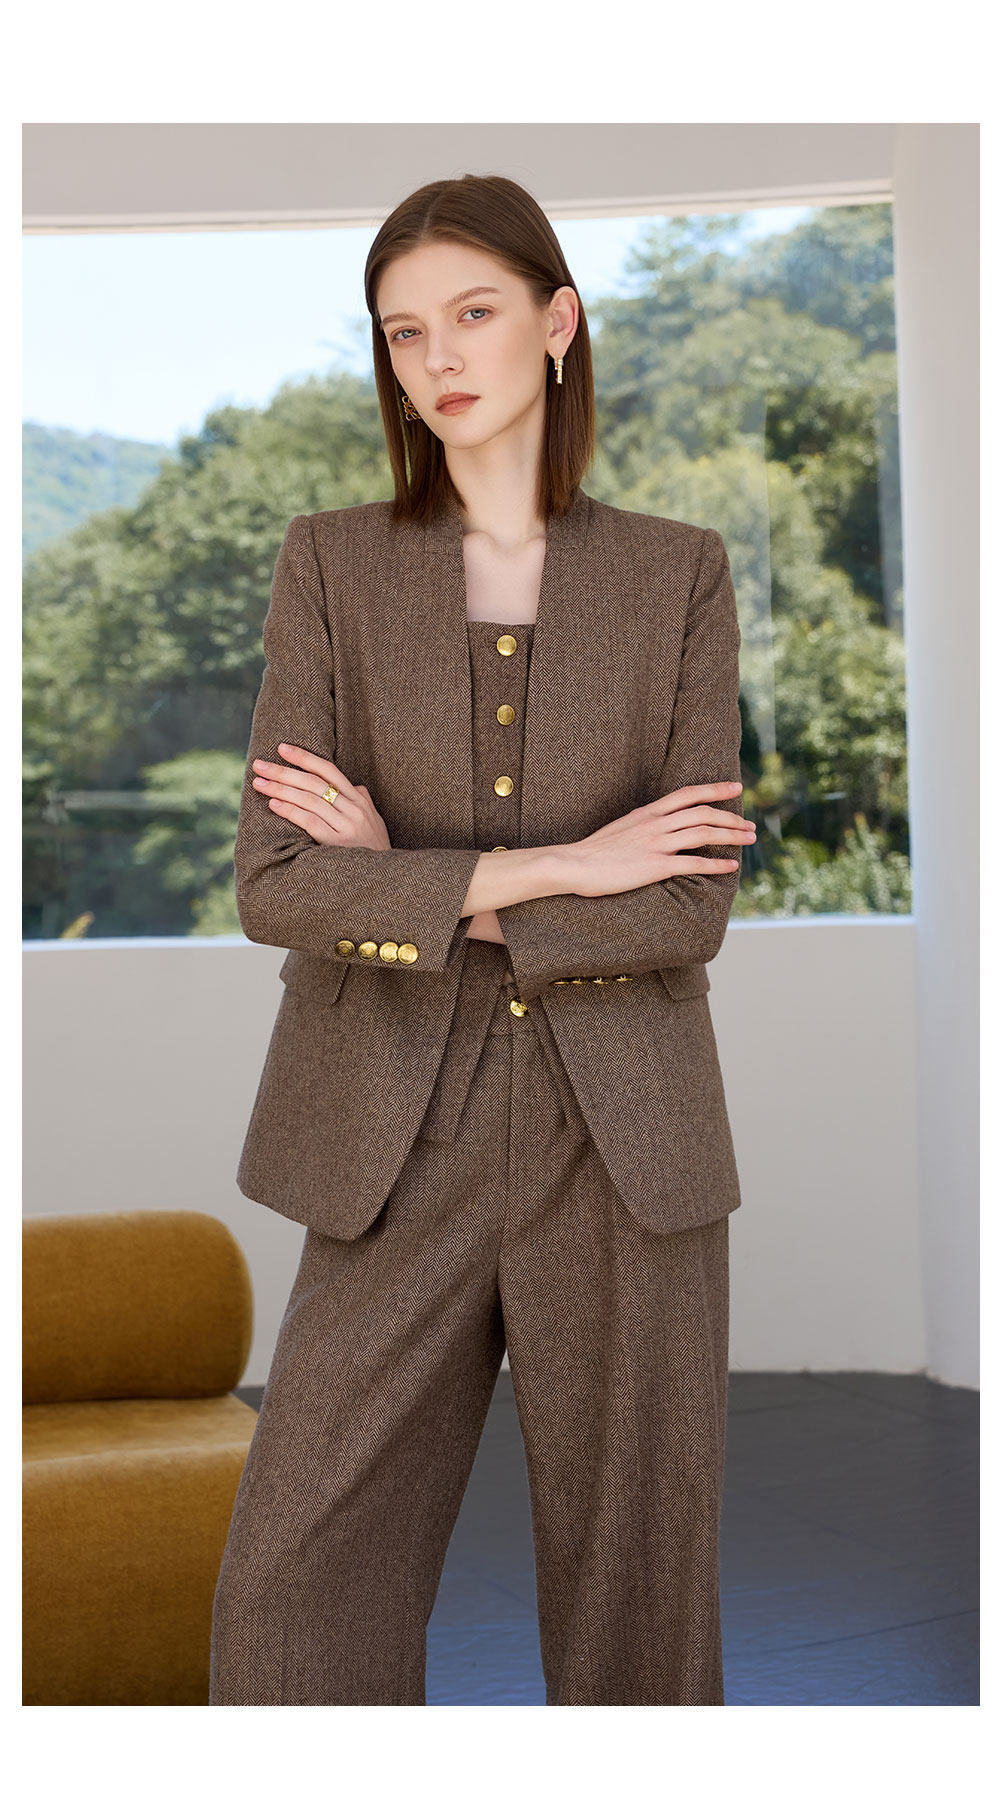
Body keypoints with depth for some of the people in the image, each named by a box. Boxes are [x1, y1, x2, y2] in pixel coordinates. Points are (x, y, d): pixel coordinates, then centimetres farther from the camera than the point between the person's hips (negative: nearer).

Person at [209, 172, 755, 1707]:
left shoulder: (679, 575, 2)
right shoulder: (331, 564, 3)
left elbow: (692, 909, -6)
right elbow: (274, 888, -8)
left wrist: (414, 894, -11)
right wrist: (554, 869, -12)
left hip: (625, 1149, 0)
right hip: (400, 1149, 0)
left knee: (634, 1577, 9)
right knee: (296, 1583, 0)